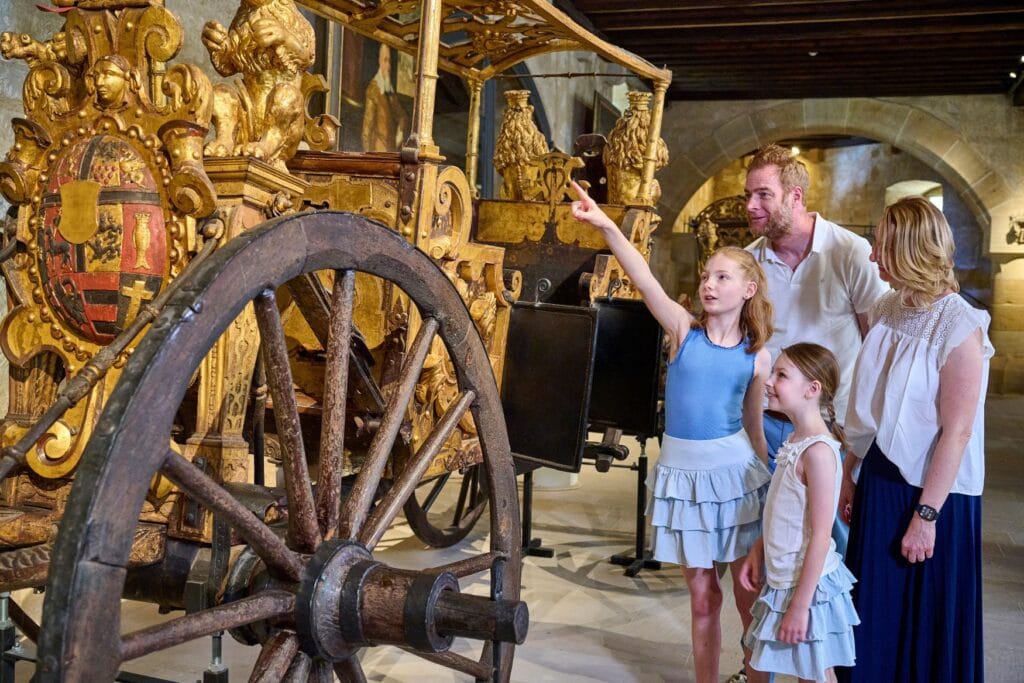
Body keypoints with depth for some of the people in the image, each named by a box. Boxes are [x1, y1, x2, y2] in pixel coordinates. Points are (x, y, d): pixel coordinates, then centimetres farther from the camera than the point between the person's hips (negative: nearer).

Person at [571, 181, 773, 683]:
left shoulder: (756, 356, -2)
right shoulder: (684, 331, -4)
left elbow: (755, 428, 8)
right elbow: (644, 279, -20)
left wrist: (771, 483, 11)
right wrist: (605, 225, -33)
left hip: (734, 471, 0)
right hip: (681, 472, 0)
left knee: (748, 593, 9)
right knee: (702, 595, 11)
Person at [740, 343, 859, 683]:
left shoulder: (818, 451, -23)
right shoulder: (796, 440, 4)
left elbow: (821, 536, -23)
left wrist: (800, 604, -21)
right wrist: (758, 550, 11)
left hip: (809, 584, -9)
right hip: (783, 579, 9)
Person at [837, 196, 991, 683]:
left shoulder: (958, 326, -18)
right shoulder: (886, 310, 3)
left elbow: (957, 431, -19)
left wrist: (926, 514, -18)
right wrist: (849, 471, 11)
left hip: (931, 492, -6)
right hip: (880, 480, 7)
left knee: (926, 623, 9)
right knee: (874, 613, 17)